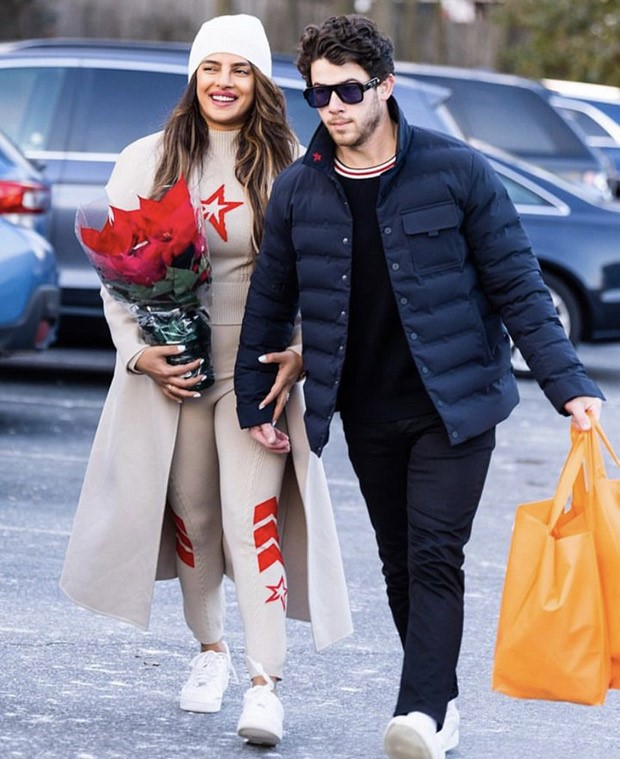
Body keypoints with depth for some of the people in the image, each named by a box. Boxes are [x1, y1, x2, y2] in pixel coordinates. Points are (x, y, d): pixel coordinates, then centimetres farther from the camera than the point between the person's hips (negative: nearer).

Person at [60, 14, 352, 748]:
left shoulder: (289, 166, 1)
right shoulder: (147, 162, 3)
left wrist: (301, 352, -10)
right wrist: (138, 351, -7)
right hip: (173, 369, 2)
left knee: (254, 519, -11)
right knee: (190, 517, 11)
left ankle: (265, 685, -14)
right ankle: (209, 650, 31)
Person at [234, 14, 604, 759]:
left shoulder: (457, 172, -8)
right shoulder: (297, 191, 1)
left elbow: (519, 287, -6)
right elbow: (269, 301, 13)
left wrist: (568, 384, -12)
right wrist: (253, 400, 13)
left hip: (453, 404, -4)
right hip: (367, 413, 4)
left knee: (435, 558, -14)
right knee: (400, 566, 9)